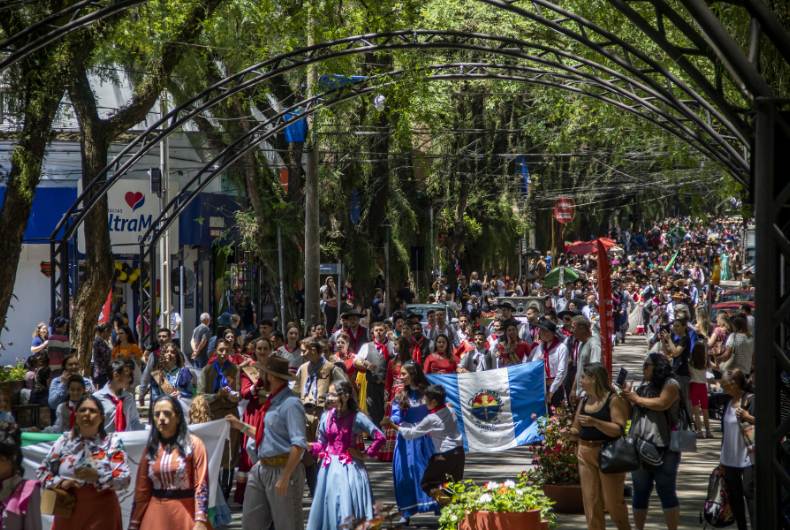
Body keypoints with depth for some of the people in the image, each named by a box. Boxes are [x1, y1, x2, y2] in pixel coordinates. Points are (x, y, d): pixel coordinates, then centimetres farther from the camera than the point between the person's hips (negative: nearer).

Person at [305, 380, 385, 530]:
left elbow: (380, 438, -6)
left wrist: (365, 455, -6)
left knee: (349, 513, -6)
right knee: (328, 508, 7)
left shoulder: (357, 417, -9)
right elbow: (322, 443, 9)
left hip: (349, 468, -4)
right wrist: (309, 445, -9)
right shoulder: (326, 416, 4)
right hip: (329, 468, 5)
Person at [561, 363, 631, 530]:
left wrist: (595, 422, -27)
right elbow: (578, 430, 19)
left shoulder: (613, 400, -8)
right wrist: (569, 433, -4)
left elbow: (619, 430, -17)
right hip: (585, 453, 6)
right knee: (590, 499, 4)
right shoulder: (584, 401, 13)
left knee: (612, 500, -3)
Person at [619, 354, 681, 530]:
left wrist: (637, 398, -9)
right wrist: (626, 398, 2)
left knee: (666, 492, -4)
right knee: (640, 493, 12)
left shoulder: (670, 384, -3)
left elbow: (662, 403, -21)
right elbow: (630, 414, 19)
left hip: (663, 449, -7)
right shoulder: (643, 389, 18)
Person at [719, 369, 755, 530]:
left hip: (747, 457, -8)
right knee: (734, 495, 11)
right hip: (730, 457, 8)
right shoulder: (728, 401, 13)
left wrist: (748, 417, -29)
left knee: (749, 491, -10)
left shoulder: (751, 399, -11)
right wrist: (722, 455, 21)